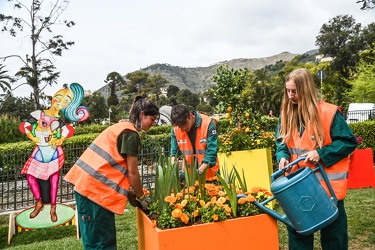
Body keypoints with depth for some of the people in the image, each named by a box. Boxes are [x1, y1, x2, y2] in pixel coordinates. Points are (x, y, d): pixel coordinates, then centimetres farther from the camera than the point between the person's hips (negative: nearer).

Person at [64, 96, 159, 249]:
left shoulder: (122, 127, 17)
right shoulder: (131, 134, -11)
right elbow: (132, 173, -9)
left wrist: (128, 192, 16)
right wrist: (141, 197, 5)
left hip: (88, 185, 10)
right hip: (95, 189, -10)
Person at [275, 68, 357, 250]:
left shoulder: (329, 112, -14)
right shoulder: (286, 115, 1)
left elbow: (349, 142, -11)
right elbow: (281, 143, 7)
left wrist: (321, 154, -22)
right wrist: (283, 157, -14)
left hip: (327, 183, -4)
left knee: (333, 233, 14)